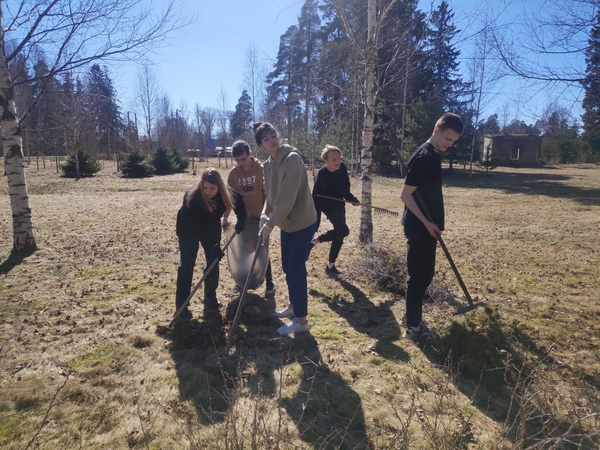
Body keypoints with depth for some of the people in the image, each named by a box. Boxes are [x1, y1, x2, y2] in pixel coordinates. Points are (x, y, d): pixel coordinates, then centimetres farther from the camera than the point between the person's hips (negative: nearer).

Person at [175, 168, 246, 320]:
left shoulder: (226, 193, -23)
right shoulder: (192, 196, -36)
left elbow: (238, 199, 0)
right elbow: (195, 226, -35)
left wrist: (241, 219, -12)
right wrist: (213, 245, -37)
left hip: (211, 227, 4)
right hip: (189, 229, -4)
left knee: (213, 261, 3)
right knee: (187, 264, -8)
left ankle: (210, 297, 20)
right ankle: (181, 304, -2)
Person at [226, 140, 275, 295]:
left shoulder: (261, 169, -10)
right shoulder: (233, 173, 0)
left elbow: (267, 194, -11)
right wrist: (225, 217, 2)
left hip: (260, 217, -3)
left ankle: (269, 282, 16)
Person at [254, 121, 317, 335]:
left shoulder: (292, 159, -20)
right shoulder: (268, 165, 6)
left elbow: (287, 197, -25)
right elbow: (271, 195, 10)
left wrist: (271, 223, -21)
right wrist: (264, 218, -7)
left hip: (302, 222, -8)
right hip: (286, 223, 8)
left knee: (296, 270, -3)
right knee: (287, 268, 18)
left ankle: (301, 320, 10)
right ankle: (293, 305, 38)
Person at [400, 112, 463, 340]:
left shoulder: (433, 155, 13)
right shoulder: (423, 157, -18)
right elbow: (406, 195, -20)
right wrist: (426, 222, -23)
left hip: (427, 226, 10)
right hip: (419, 227, -10)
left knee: (423, 274, 16)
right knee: (419, 276, -1)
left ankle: (415, 321, 29)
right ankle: (413, 327, 12)